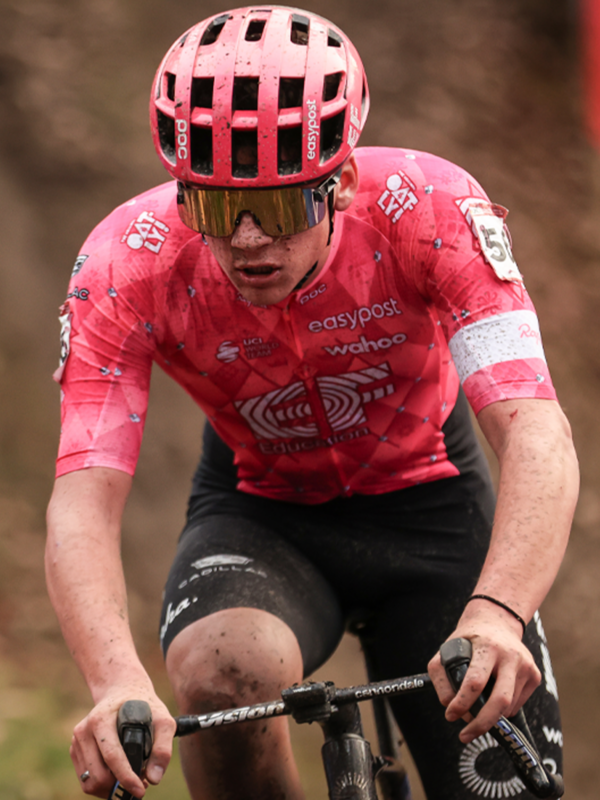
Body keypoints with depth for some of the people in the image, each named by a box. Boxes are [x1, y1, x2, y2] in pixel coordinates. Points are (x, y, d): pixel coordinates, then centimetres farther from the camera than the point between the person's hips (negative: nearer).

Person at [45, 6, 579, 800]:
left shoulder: (430, 208, -29)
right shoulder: (128, 265, -27)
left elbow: (536, 435, -38)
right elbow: (83, 501, -33)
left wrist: (496, 614, -57)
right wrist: (117, 681, -53)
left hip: (426, 500, 1)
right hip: (258, 509, -1)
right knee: (223, 674, -34)